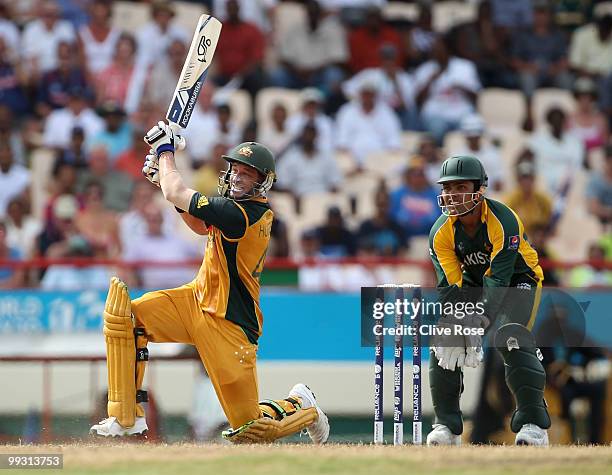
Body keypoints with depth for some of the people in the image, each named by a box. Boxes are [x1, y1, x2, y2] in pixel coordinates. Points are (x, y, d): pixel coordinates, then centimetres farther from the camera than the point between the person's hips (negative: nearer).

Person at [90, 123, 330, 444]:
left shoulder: (241, 213, -25)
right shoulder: (249, 206, 4)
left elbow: (176, 195, -21)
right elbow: (201, 226, 23)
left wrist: (165, 150, -5)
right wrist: (165, 178, 14)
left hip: (229, 324, -9)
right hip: (198, 299, 9)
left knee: (249, 429, -3)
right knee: (126, 313, -11)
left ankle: (300, 406, 31)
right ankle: (127, 418, -5)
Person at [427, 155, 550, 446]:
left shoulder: (504, 222, -30)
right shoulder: (441, 232, -15)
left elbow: (499, 278, -36)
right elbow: (449, 286, -19)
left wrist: (478, 322, -47)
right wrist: (455, 325, -36)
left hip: (518, 281, -5)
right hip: (475, 283, 5)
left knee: (511, 339, -29)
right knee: (443, 341, -12)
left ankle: (533, 423, -26)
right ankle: (446, 425, -2)